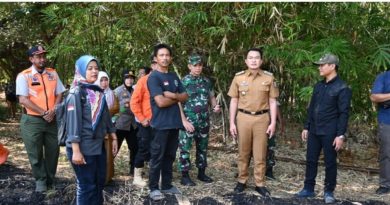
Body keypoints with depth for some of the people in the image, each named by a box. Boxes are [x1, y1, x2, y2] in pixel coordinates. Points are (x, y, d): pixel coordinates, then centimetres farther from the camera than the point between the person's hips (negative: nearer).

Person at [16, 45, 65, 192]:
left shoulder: (53, 73, 8)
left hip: (52, 120, 4)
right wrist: (44, 113, -16)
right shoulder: (24, 76, -5)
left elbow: (59, 95, 7)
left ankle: (50, 180, 28)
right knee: (35, 153, 5)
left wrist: (53, 111, -10)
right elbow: (23, 100, -12)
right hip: (32, 120, -3)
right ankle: (40, 180, 24)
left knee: (53, 151, 10)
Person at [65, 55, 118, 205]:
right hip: (83, 147, -7)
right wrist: (76, 151, -21)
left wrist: (114, 138, 13)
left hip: (99, 145, 7)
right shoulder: (76, 93, -9)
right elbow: (73, 121, -16)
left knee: (99, 183, 14)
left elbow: (106, 117, 17)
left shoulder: (99, 92, 12)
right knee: (86, 186, 0)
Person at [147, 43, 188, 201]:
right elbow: (161, 102, -18)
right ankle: (154, 188, 10)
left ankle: (167, 185, 23)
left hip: (175, 123, 7)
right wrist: (177, 98, -2)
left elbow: (185, 97, 8)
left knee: (170, 156, 13)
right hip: (161, 124, -7)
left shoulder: (174, 76, 13)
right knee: (157, 157, 1)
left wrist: (172, 95, -12)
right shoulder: (153, 77, -9)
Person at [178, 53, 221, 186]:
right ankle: (185, 176, 7)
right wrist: (184, 120, -17)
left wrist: (215, 106, -5)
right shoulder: (184, 82, -8)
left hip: (204, 121, 6)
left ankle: (201, 173, 27)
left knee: (202, 147, 14)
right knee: (185, 148, -2)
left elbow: (211, 97, 18)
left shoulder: (206, 81, 8)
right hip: (189, 120, -5)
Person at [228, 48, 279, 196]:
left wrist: (273, 122, -3)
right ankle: (242, 181, 24)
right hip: (243, 118, 1)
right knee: (243, 152, 10)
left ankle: (260, 184, 17)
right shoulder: (238, 77, 1)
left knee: (260, 154, 5)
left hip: (262, 118, 0)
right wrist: (232, 122, 0)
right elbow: (234, 101, 4)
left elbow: (272, 101, 3)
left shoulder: (268, 77, 0)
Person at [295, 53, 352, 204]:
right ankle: (308, 189, 21)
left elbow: (344, 113, -12)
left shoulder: (342, 88, -9)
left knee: (330, 163, 4)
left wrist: (340, 135, -16)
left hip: (330, 133, -6)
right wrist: (306, 127, 13)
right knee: (311, 160, 10)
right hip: (314, 131, 6)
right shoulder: (318, 86, 11)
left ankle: (329, 192, 17)